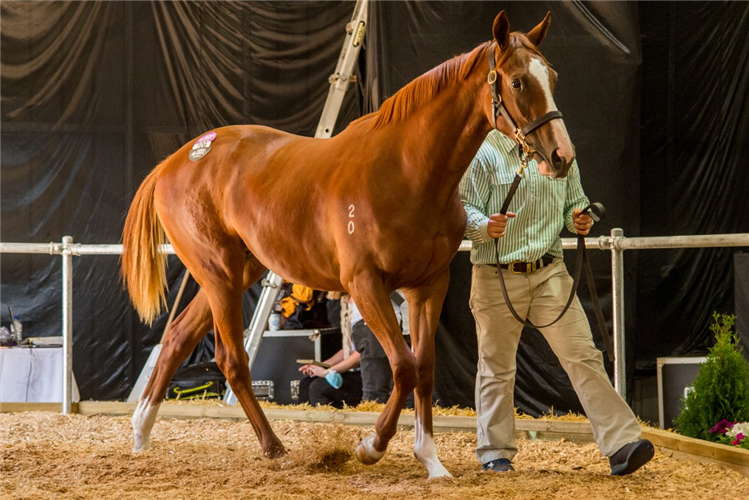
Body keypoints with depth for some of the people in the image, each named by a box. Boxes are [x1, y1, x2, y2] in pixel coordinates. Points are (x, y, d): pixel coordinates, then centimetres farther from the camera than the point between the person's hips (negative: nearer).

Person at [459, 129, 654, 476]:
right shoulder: (486, 152, -5)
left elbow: (574, 201, 20)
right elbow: (464, 207, -8)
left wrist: (579, 221, -2)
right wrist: (485, 227, -29)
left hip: (550, 274, 3)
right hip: (497, 278, -3)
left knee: (582, 356, -6)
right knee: (496, 366, 8)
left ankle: (621, 446, -11)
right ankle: (494, 453, 22)